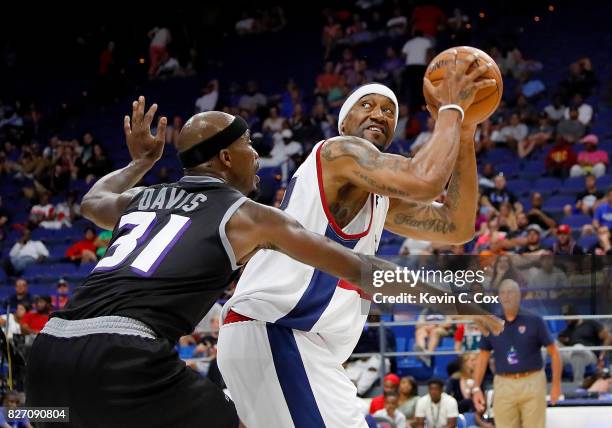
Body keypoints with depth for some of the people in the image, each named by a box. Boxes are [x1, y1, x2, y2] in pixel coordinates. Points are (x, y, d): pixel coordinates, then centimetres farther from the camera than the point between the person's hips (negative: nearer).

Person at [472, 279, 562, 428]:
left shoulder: (534, 321, 1)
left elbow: (554, 352, 3)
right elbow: (483, 357, 14)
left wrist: (556, 384, -3)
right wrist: (476, 388, 7)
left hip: (532, 383, -2)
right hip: (504, 386, 2)